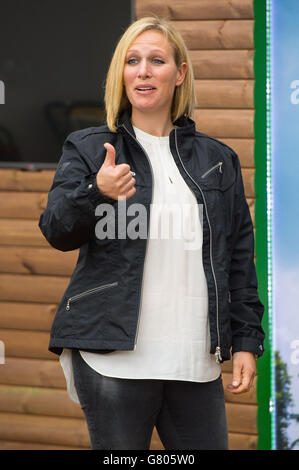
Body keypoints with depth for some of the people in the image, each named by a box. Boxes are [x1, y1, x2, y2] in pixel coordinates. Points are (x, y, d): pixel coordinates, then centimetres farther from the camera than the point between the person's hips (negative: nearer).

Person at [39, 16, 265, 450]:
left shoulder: (217, 159, 13)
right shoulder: (88, 149, 6)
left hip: (196, 361, 3)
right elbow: (57, 230, -7)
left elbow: (240, 258, 15)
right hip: (114, 360, -3)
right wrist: (97, 194, -27)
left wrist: (246, 341, 9)